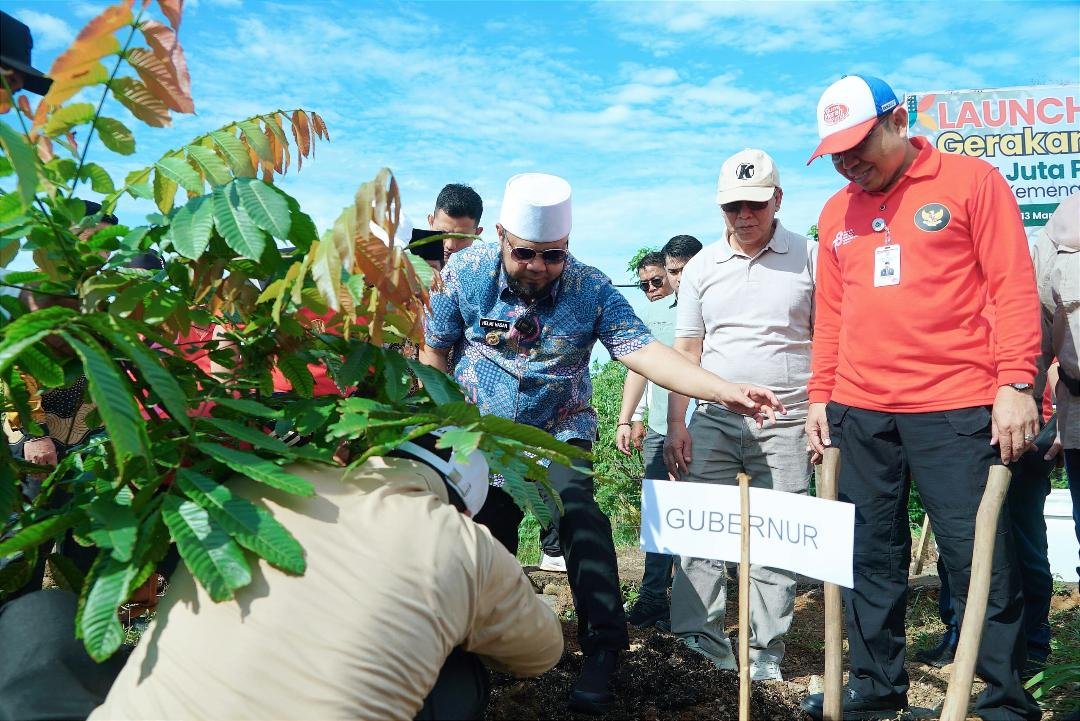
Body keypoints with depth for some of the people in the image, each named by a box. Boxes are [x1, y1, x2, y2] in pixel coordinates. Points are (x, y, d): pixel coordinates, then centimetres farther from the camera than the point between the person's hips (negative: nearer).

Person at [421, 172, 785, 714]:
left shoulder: (592, 289, -15)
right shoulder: (464, 273, -12)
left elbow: (644, 352, -25)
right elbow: (434, 351, 1)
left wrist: (725, 391, -38)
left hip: (557, 432, -1)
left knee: (579, 513, -26)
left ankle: (603, 650, -15)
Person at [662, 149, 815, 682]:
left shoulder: (810, 257, 2)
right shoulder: (701, 267, 9)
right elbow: (686, 350, 9)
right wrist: (676, 425, 2)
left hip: (786, 423, -2)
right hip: (713, 419, 2)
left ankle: (765, 652, 14)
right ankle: (698, 640, 9)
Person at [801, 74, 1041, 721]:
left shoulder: (972, 181, 1)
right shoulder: (837, 212, 14)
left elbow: (1014, 287, -3)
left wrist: (1015, 383, -12)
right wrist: (820, 396, 13)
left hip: (955, 410, -4)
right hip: (857, 413, 5)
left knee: (981, 560, 1)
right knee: (872, 558, 11)